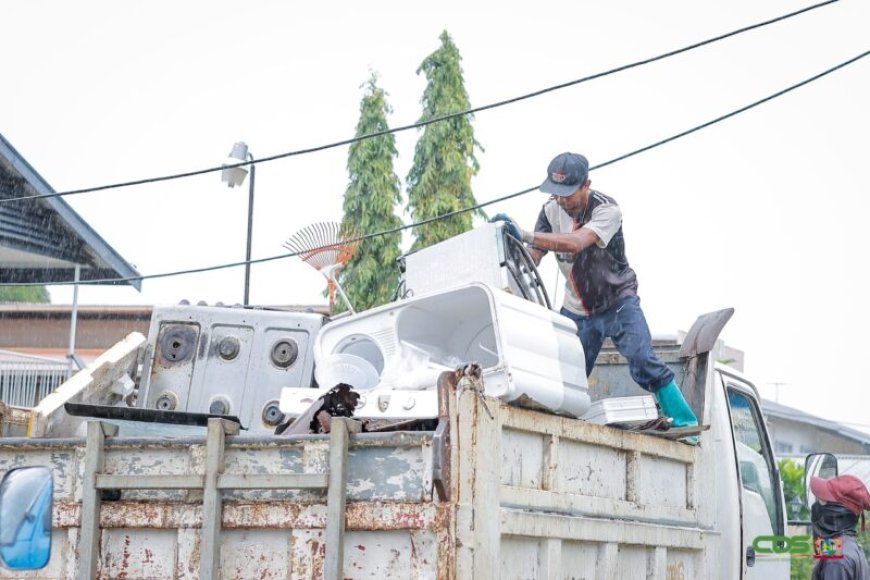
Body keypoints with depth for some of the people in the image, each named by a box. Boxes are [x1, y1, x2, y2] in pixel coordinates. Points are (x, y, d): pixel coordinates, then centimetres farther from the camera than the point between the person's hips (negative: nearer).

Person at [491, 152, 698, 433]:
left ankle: (685, 424, -10)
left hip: (618, 303, -4)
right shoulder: (551, 210, -7)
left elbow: (575, 243, -41)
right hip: (576, 310, 5)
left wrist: (525, 235, -50)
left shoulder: (606, 209, -23)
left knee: (644, 362, -18)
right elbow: (531, 260, -10)